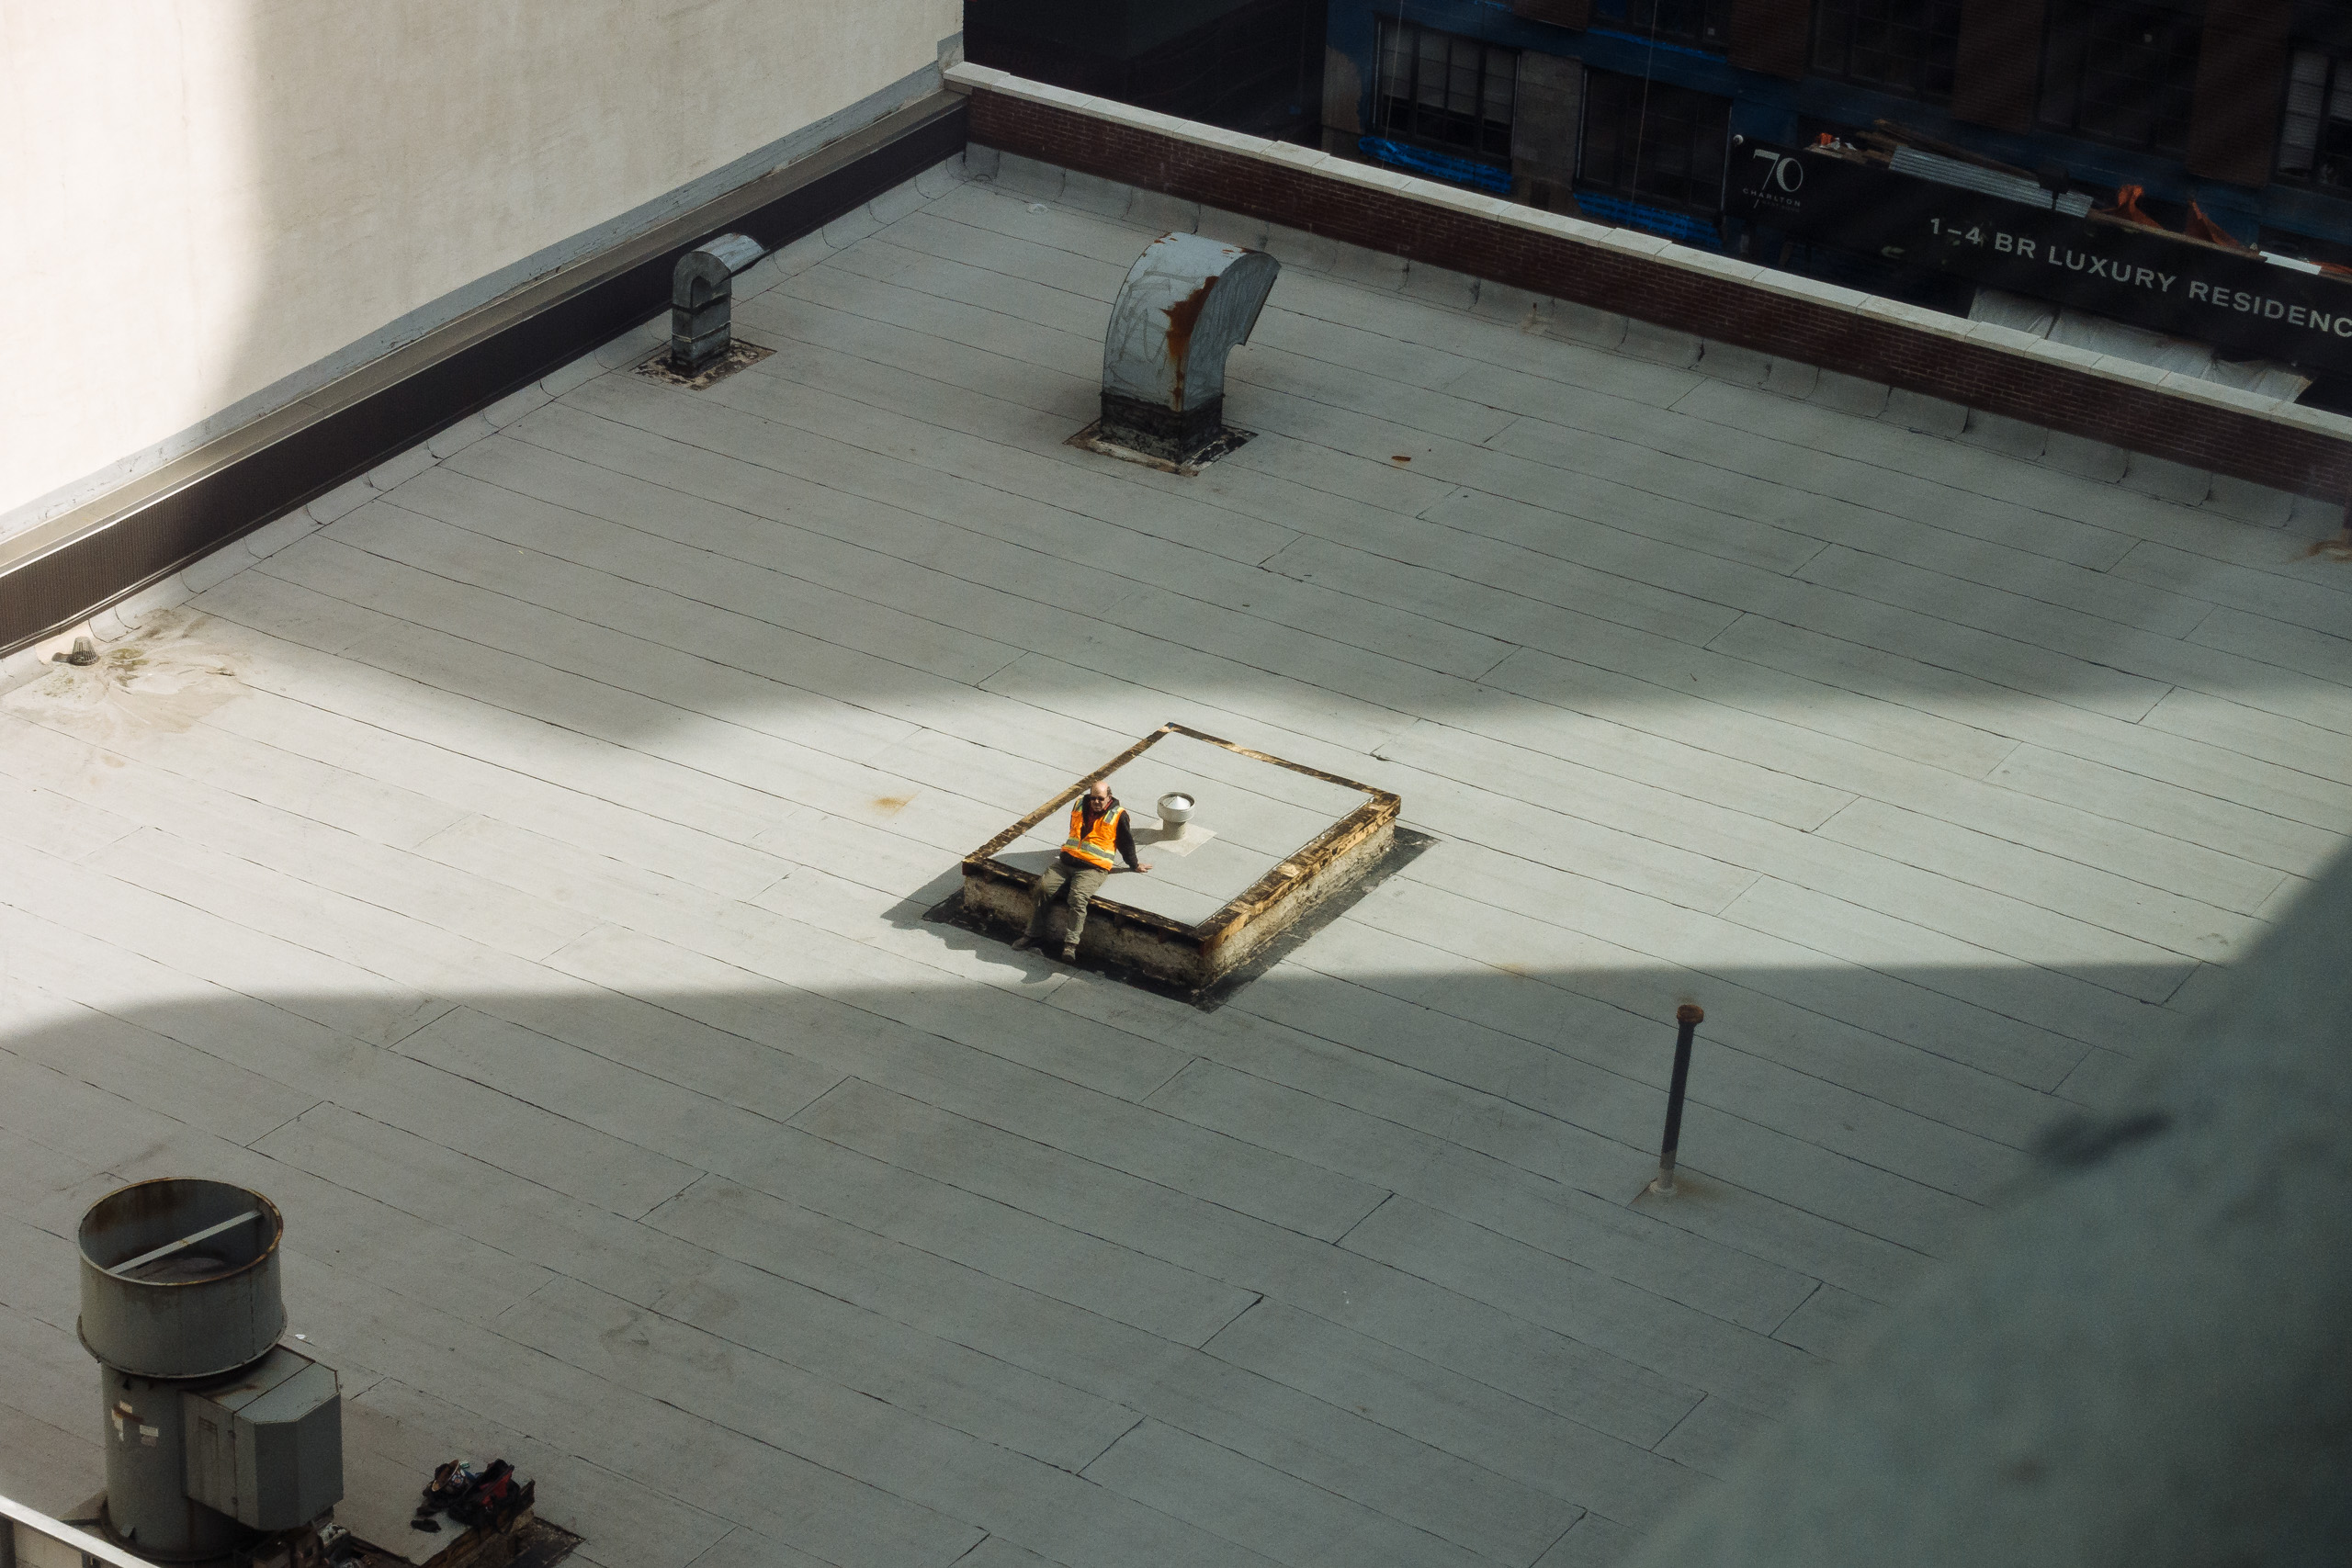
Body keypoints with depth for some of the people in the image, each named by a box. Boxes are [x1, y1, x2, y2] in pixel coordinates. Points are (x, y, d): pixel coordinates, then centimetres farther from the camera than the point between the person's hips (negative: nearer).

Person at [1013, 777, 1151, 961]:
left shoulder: (1118, 816, -3)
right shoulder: (1080, 805, 11)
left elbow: (1126, 843, 9)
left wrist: (1134, 865, 19)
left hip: (1093, 868, -5)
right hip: (1067, 861, 5)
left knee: (1078, 897, -30)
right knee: (1043, 887, -15)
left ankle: (1071, 943, -33)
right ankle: (1034, 933, -7)